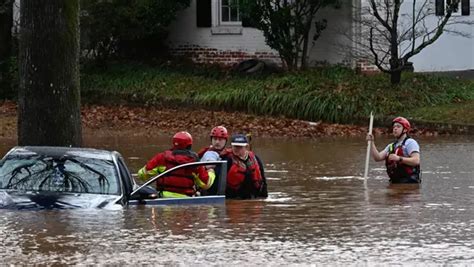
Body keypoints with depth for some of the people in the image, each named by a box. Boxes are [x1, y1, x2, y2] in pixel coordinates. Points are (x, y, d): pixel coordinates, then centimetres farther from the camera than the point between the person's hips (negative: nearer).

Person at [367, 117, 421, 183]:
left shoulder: (410, 142, -1)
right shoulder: (391, 146, 23)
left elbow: (416, 161, -15)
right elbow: (378, 158, 12)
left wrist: (399, 159, -25)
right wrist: (371, 142, 2)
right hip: (395, 182, 7)